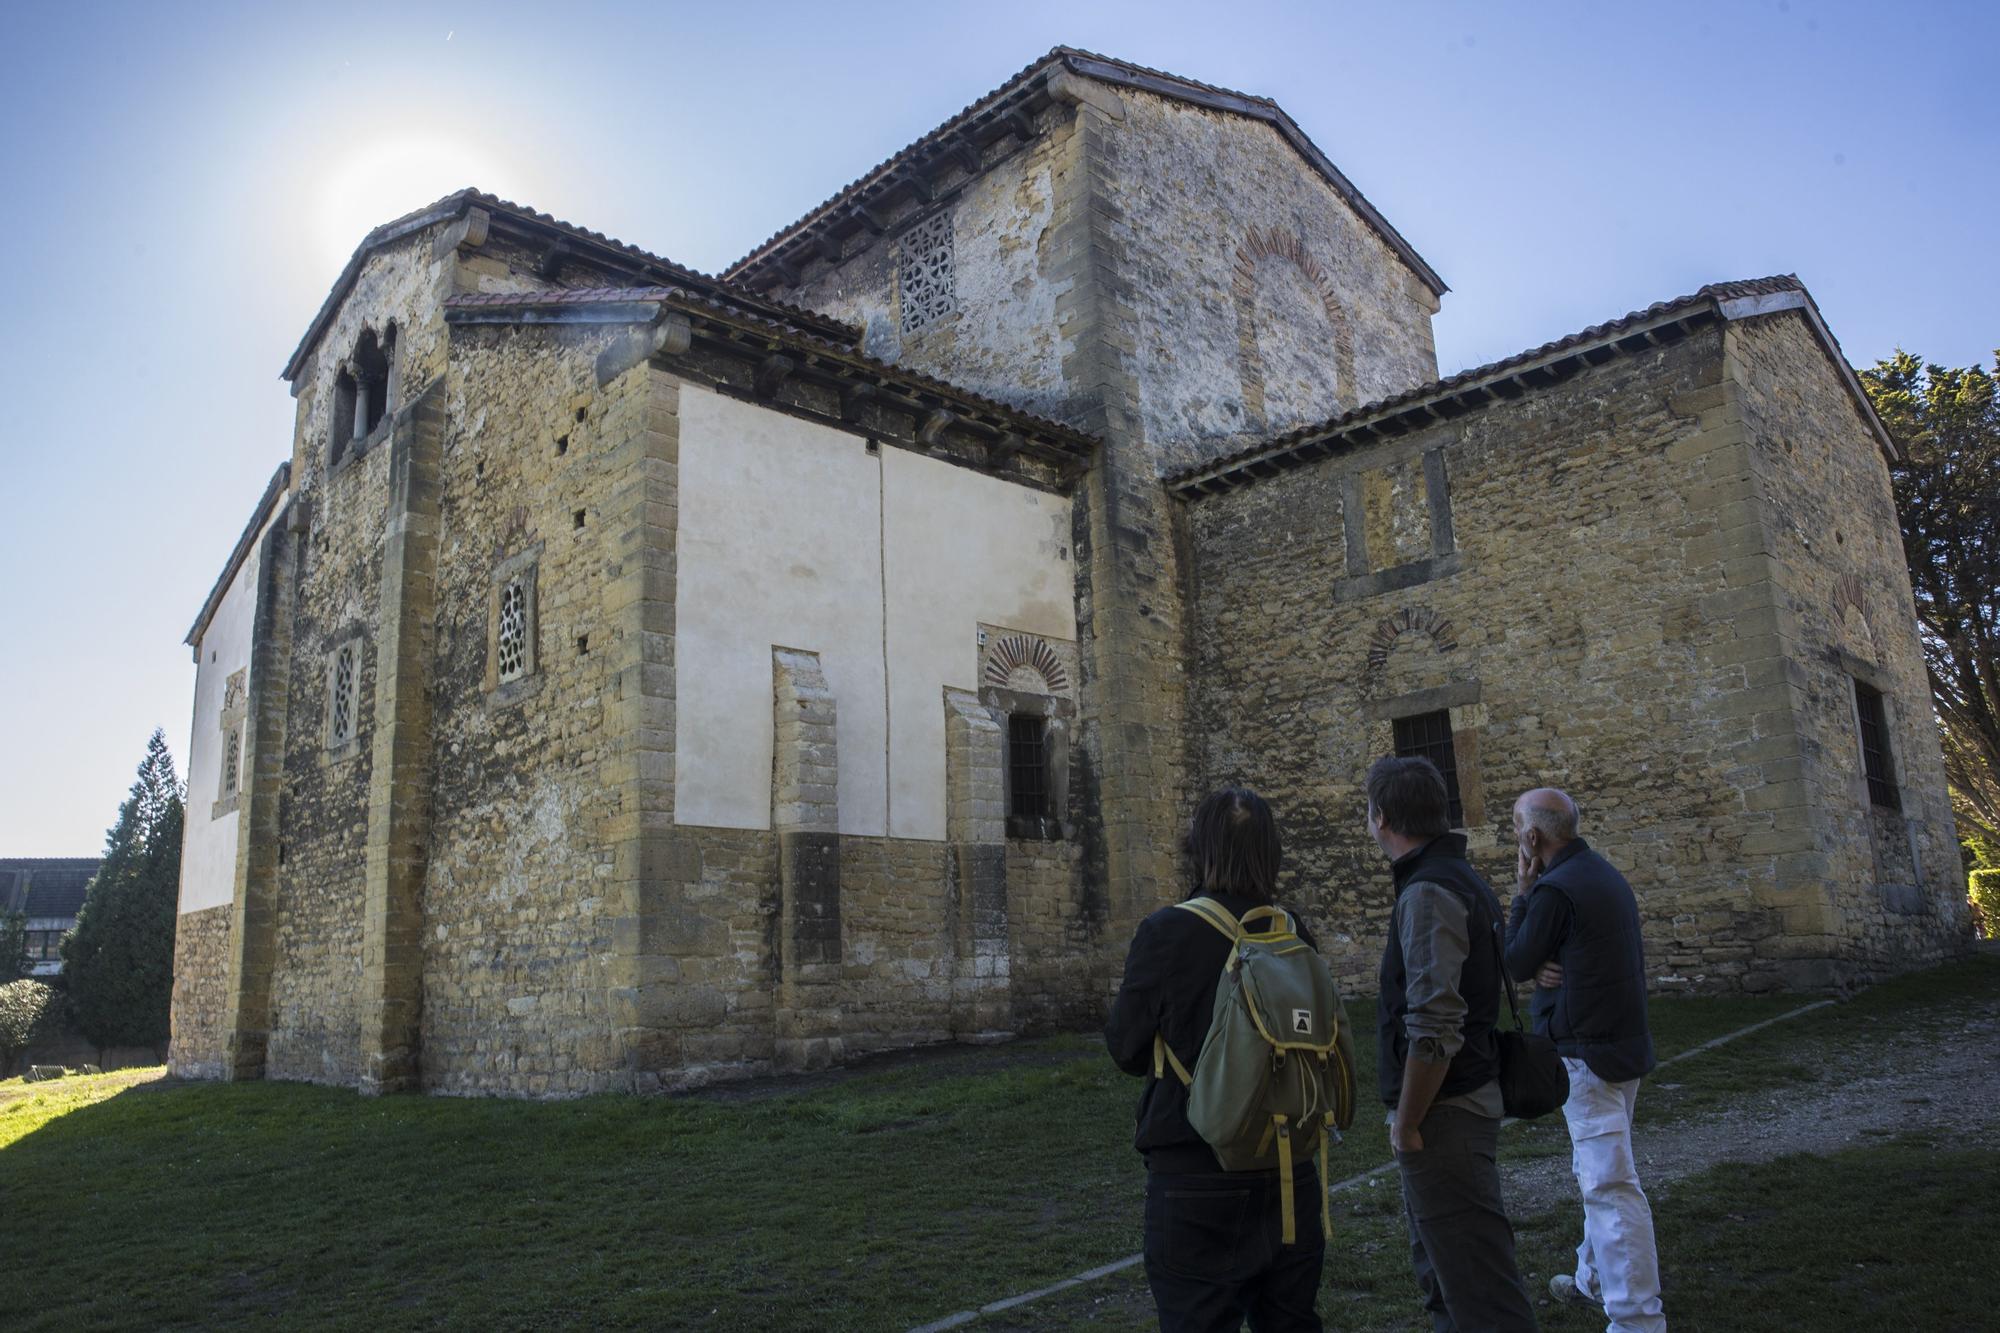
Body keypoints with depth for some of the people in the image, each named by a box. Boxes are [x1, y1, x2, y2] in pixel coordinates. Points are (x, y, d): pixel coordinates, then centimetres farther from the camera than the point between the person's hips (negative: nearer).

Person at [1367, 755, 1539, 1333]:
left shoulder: (1428, 894, -21)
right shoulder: (1461, 878, 11)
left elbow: (1434, 1029, -28)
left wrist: (1407, 1122, -16)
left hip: (1444, 1113, -10)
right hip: (1467, 1097, 10)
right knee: (1441, 1269, 23)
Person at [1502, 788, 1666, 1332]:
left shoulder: (1555, 889, -20)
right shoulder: (1606, 875, 10)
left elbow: (1515, 965, -9)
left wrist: (1522, 894, -4)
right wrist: (1548, 966, -2)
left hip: (1587, 1052, -10)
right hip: (1625, 1042, 10)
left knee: (1608, 1184, -7)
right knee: (1599, 1172, 22)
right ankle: (1597, 1279, 35)